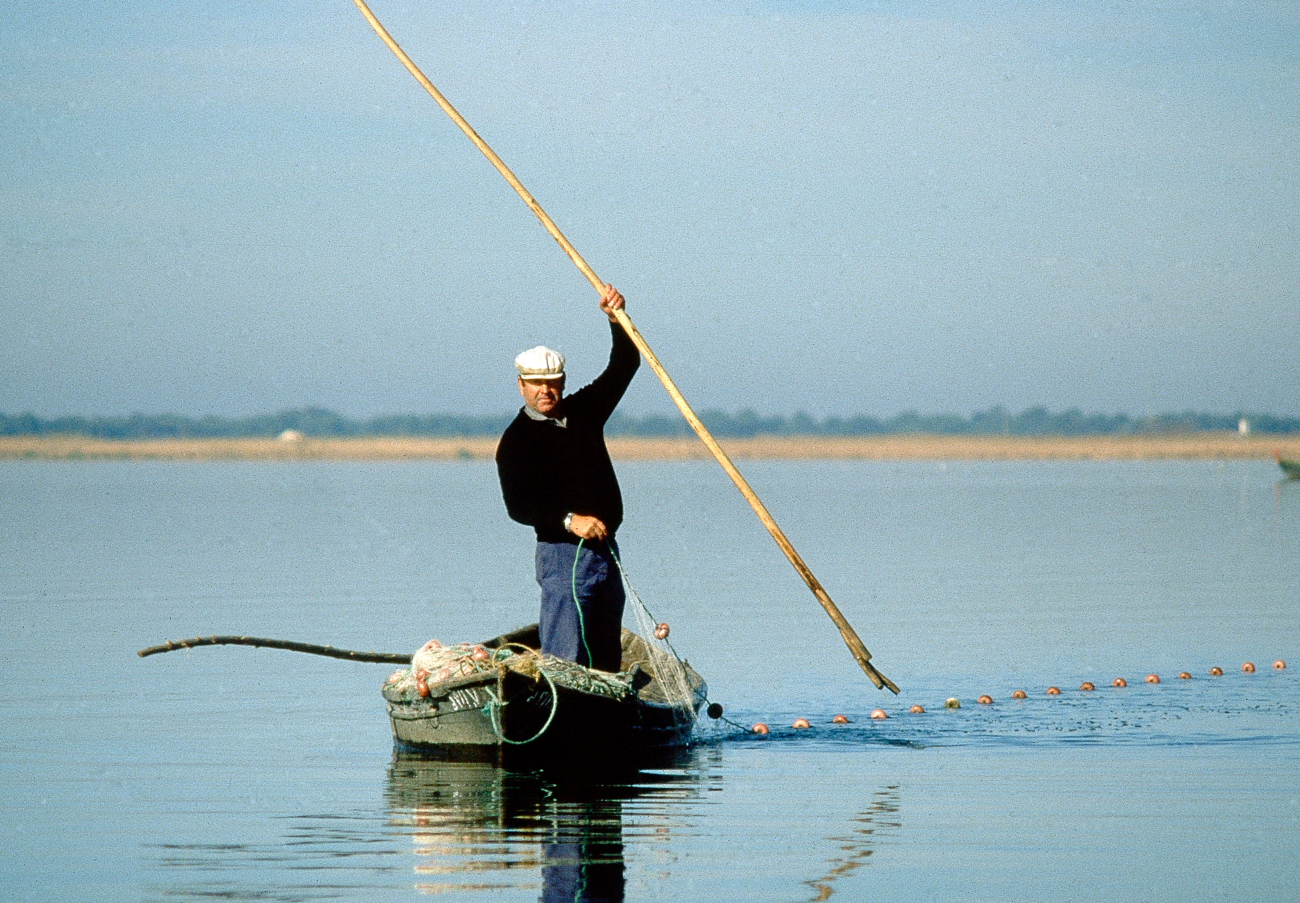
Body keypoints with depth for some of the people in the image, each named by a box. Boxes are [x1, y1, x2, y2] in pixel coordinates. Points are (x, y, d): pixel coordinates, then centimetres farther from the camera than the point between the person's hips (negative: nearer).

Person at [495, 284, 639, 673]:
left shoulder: (583, 412, 13)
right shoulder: (516, 440, -4)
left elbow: (624, 367, 19)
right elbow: (518, 506, -14)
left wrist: (616, 320, 4)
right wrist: (569, 520, -25)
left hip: (605, 551, 7)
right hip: (563, 554, -7)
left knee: (607, 661, 7)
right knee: (566, 662, -14)